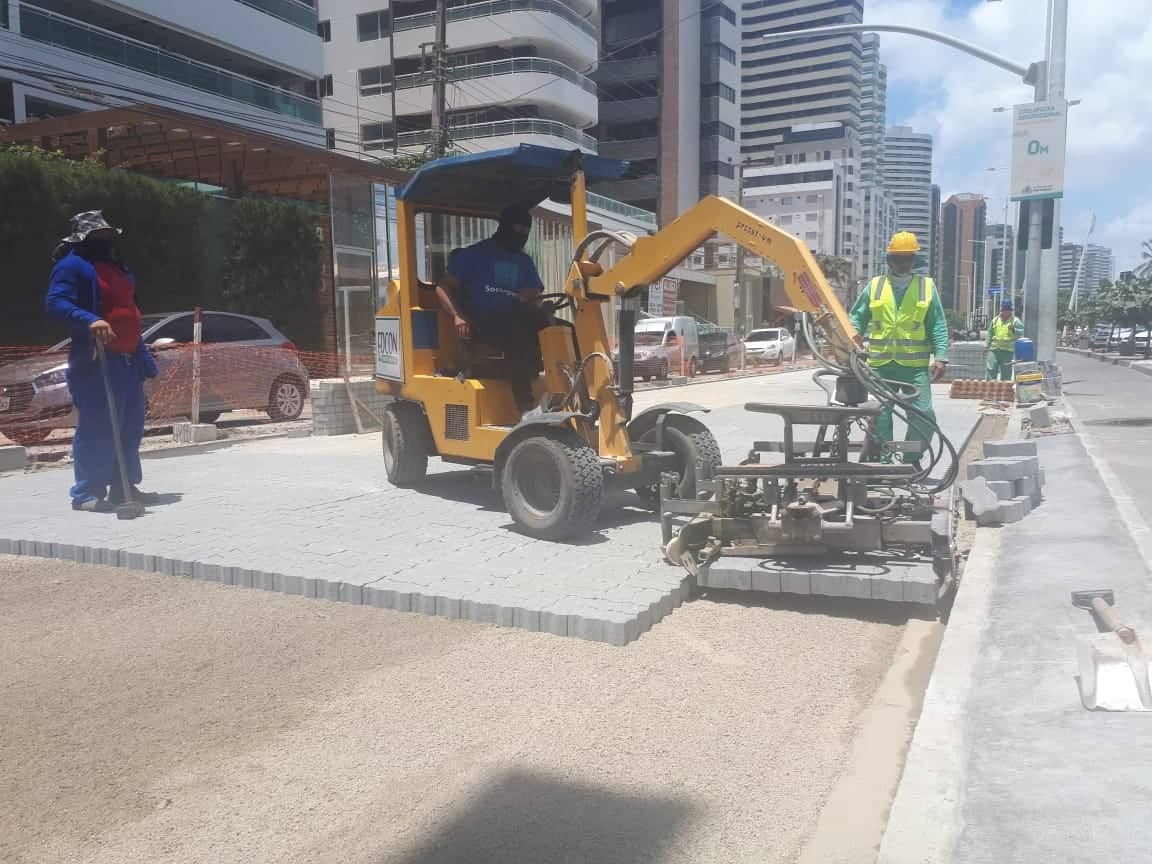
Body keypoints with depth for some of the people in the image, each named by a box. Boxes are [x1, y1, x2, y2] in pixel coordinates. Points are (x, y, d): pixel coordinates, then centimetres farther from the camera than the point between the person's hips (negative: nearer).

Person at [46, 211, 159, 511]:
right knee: (97, 428, -11)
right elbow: (55, 303, -18)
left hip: (129, 360, 9)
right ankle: (87, 493, -6)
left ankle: (123, 486, 22)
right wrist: (89, 320, -35)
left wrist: (143, 356, 23)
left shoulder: (115, 268, 23)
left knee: (131, 426, 12)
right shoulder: (73, 266, -4)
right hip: (95, 362, -9)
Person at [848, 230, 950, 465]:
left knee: (923, 416, -4)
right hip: (880, 364, 1)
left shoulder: (927, 286, 7)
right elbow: (857, 316, 12)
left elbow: (938, 326, 4)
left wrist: (940, 357, -6)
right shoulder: (874, 285, 9)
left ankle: (911, 459, 15)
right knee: (879, 416, 5)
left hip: (915, 365, -1)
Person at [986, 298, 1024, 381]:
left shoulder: (1015, 321, 4)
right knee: (990, 369, -6)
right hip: (994, 350, 2)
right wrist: (987, 345, 10)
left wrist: (1014, 329, -25)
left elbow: (1021, 332, -6)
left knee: (1006, 373, 4)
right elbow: (990, 334, 18)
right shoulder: (995, 320, 14)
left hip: (1008, 351, -2)